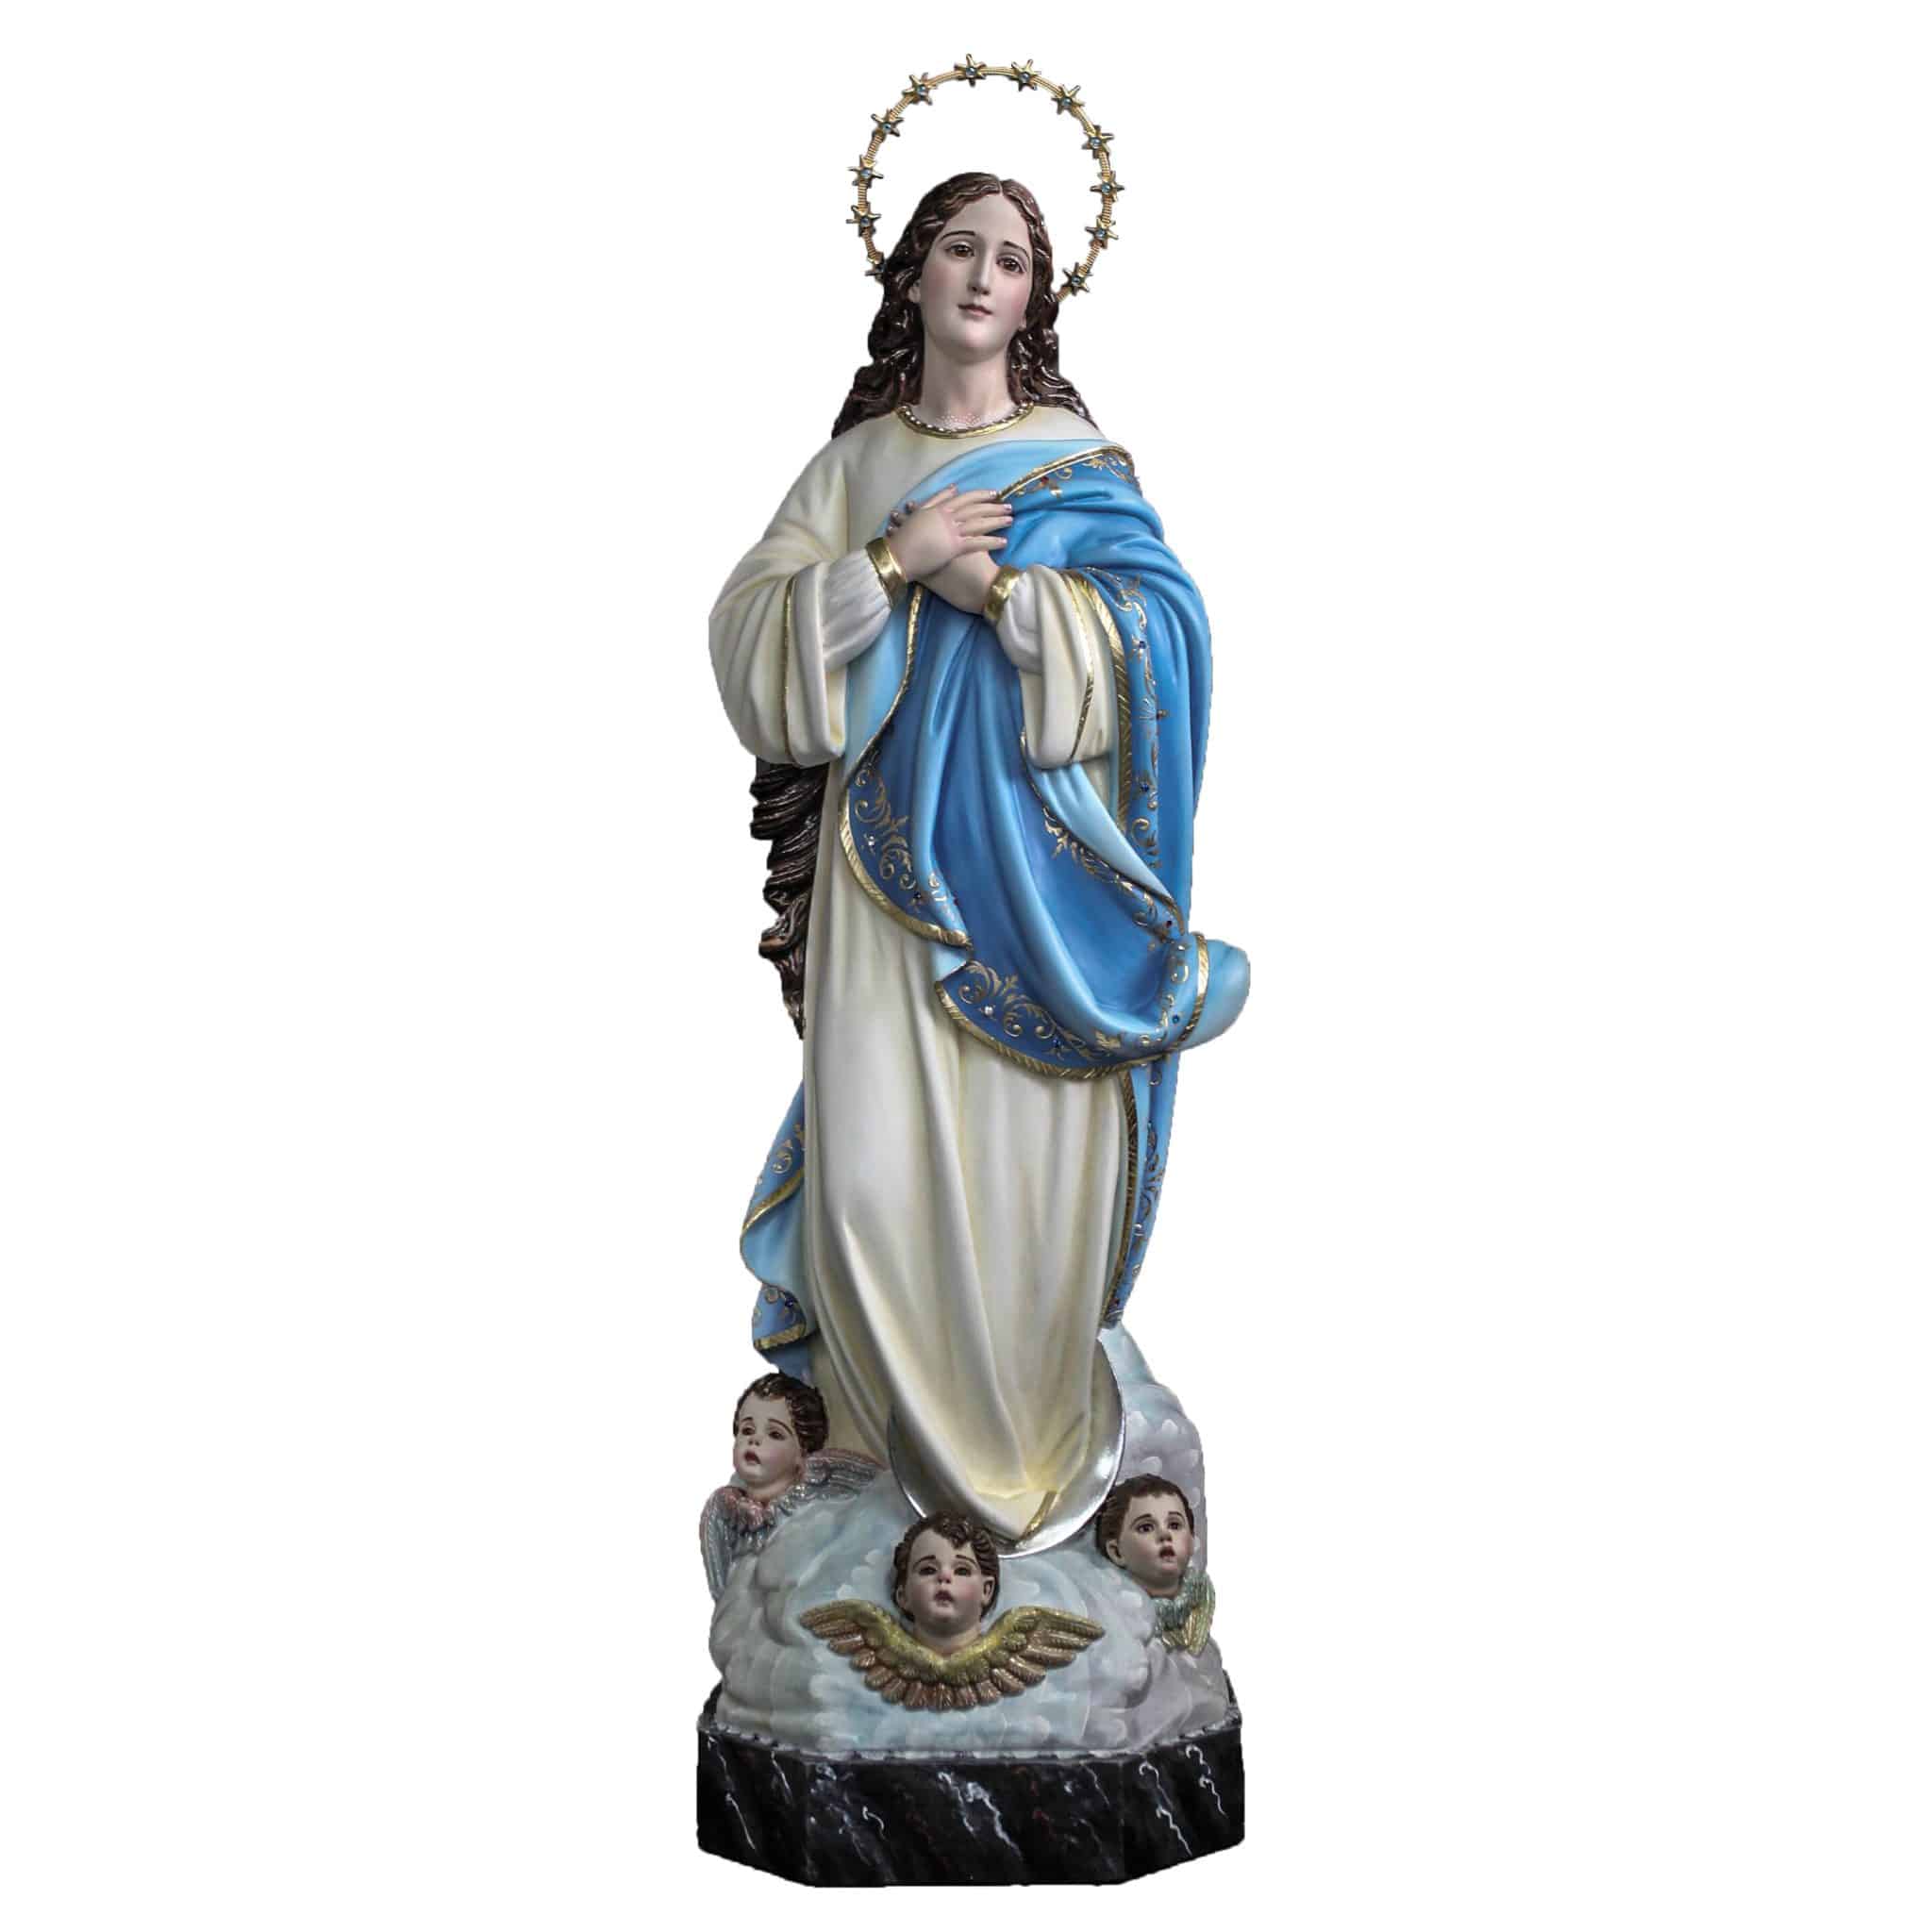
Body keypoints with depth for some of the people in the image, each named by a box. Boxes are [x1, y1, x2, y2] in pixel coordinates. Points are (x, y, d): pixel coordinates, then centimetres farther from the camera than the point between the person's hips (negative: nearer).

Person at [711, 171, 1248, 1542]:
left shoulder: (1078, 459, 7)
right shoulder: (853, 463, 11)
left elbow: (1156, 633, -6)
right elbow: (751, 631, 1)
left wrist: (991, 580, -14)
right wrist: (891, 563, -12)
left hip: (1036, 855, -1)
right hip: (894, 855, 1)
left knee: (1029, 1151, -1)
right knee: (876, 1157, -4)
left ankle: (1024, 1424, 18)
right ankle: (897, 1418, 18)